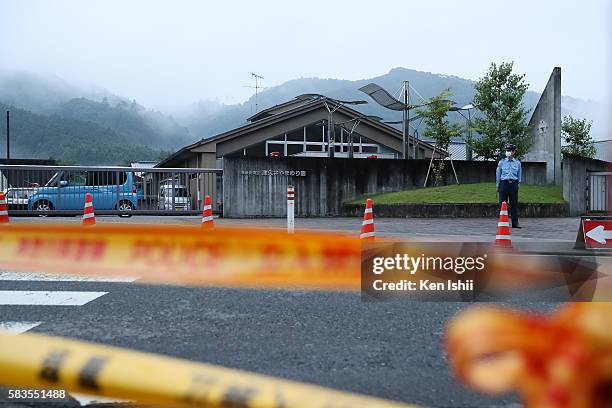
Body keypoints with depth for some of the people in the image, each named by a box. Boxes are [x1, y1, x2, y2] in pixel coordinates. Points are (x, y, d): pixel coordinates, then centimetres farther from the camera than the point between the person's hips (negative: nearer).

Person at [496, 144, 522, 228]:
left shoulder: (517, 163, 8)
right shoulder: (502, 162, 4)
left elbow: (519, 175, 15)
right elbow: (498, 174, 9)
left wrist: (518, 184, 12)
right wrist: (498, 186, 9)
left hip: (513, 184, 1)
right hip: (504, 183, -1)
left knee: (514, 204, 2)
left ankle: (515, 223, 7)